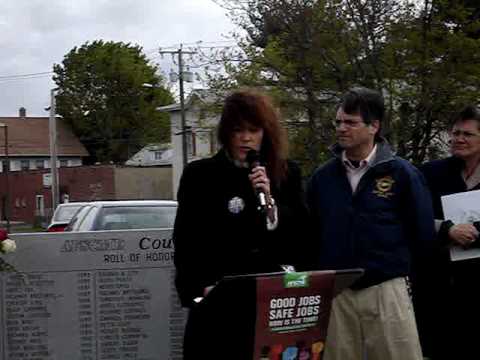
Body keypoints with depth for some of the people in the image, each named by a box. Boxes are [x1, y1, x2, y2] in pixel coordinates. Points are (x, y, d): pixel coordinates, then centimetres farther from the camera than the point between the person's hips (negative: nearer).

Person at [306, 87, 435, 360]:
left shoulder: (403, 173, -3)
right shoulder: (323, 176, 7)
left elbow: (423, 234, 1)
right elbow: (310, 232, 14)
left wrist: (397, 267, 8)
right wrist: (325, 273, 12)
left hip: (387, 290, -3)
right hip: (334, 292, 3)